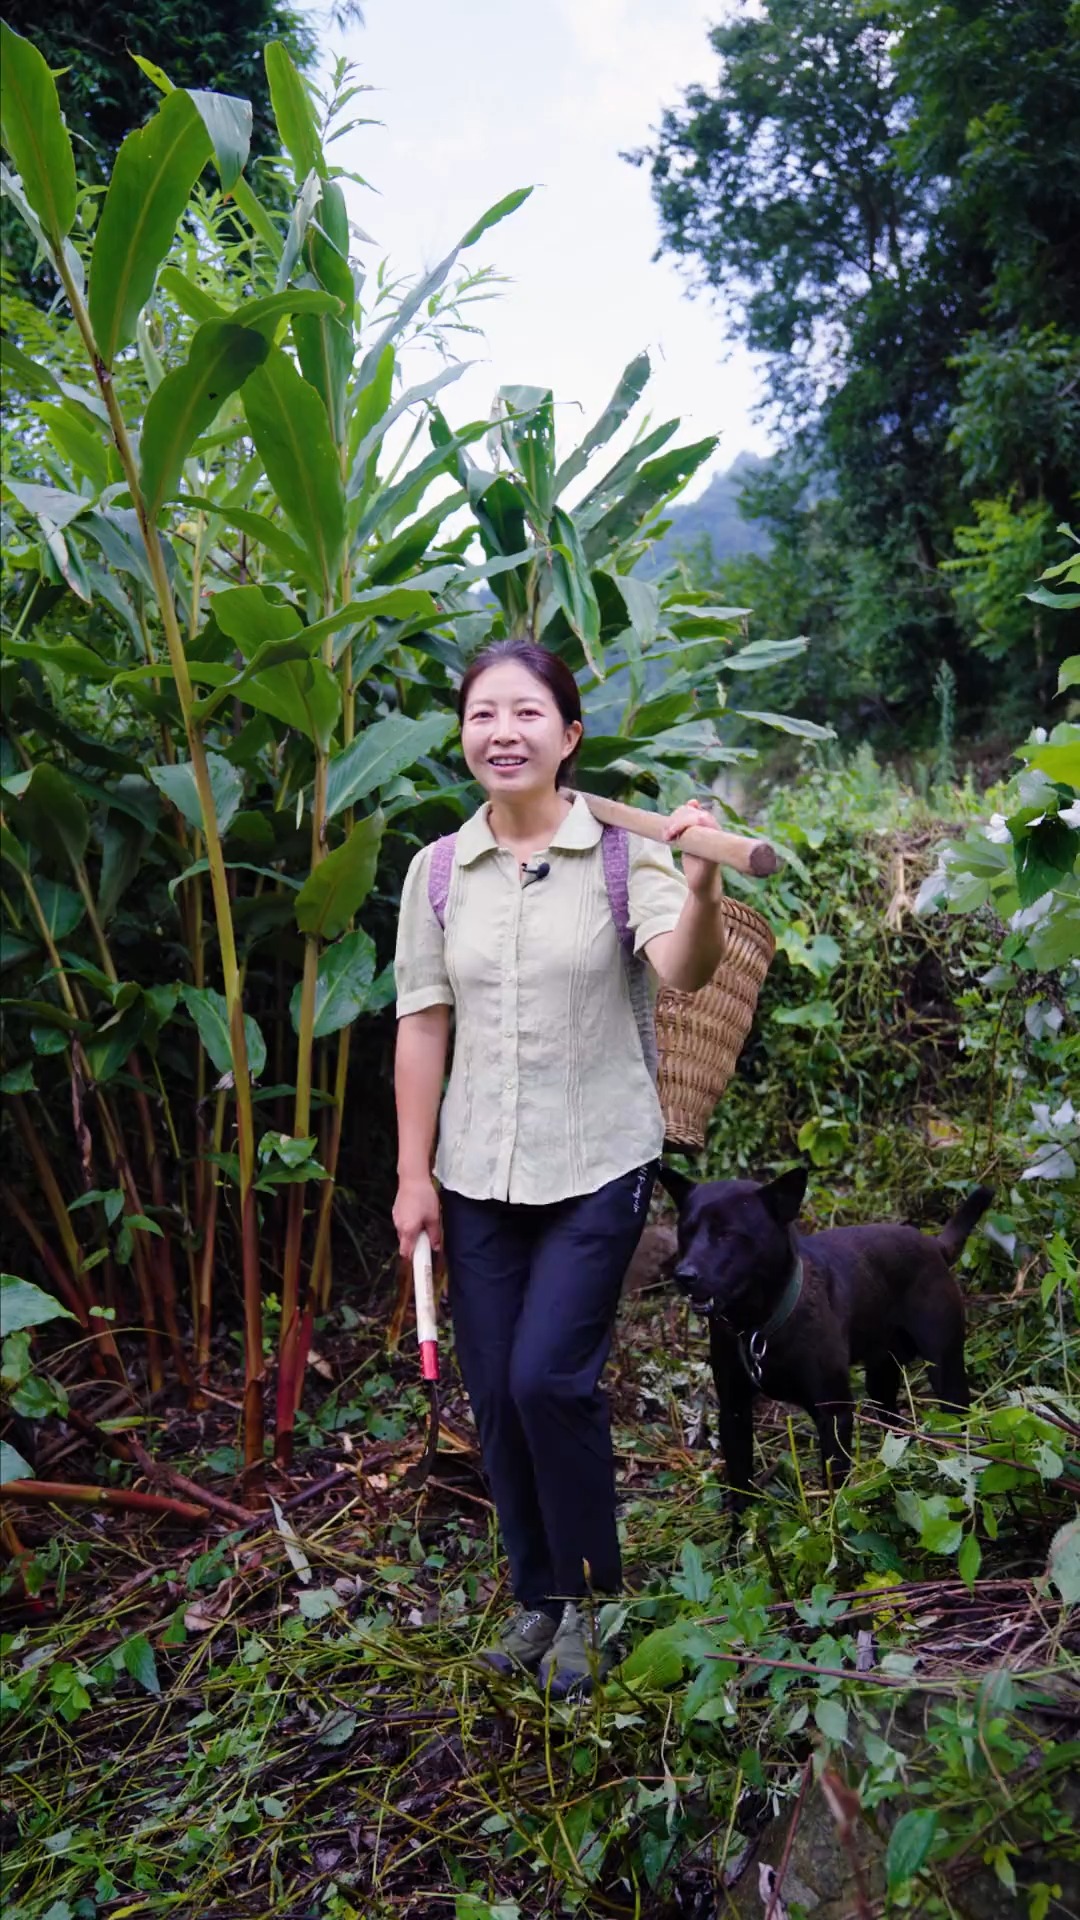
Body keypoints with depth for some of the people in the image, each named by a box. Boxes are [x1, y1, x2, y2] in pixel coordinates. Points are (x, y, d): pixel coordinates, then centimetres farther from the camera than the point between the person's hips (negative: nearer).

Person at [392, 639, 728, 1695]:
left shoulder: (622, 848, -9)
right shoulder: (437, 872, 0)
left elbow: (683, 972, -25)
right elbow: (422, 1025, 3)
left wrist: (702, 892, -46)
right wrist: (413, 1174, 2)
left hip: (596, 1164, -3)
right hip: (478, 1171, 4)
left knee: (549, 1377, -8)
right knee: (494, 1392, 10)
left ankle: (587, 1595, 19)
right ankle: (536, 1593, 32)